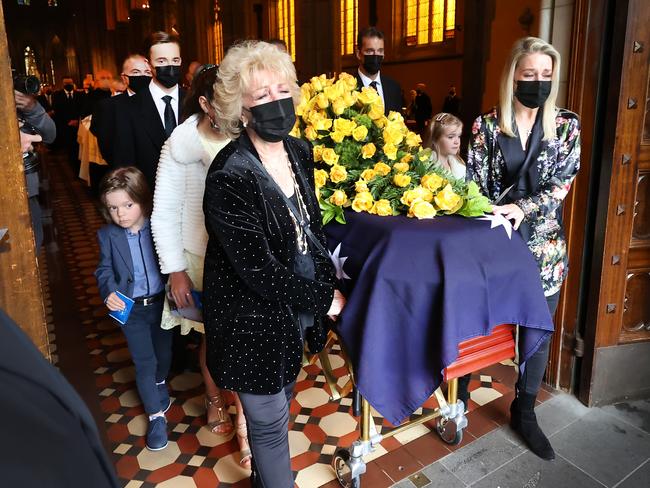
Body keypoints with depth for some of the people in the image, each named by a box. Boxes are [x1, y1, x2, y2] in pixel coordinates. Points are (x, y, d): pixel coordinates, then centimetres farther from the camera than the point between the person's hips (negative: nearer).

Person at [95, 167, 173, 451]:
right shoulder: (108, 235, -7)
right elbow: (105, 270, -2)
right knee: (144, 362, 5)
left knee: (164, 353, 20)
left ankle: (160, 382, 53)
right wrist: (109, 292, -20)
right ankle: (156, 415, 21)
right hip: (131, 309, 0)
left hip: (162, 302, 1)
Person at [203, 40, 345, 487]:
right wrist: (323, 298, -15)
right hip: (255, 319, -7)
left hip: (299, 303, 8)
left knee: (281, 401, 27)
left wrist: (327, 278, 2)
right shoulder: (229, 177, -26)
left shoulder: (299, 152, -2)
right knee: (270, 421, 12)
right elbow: (258, 270, -24)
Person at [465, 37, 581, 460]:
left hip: (544, 246, 2)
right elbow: (475, 186, -4)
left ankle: (525, 413, 29)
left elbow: (562, 183, -6)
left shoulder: (566, 125, 2)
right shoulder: (487, 126, -2)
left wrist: (521, 208, -22)